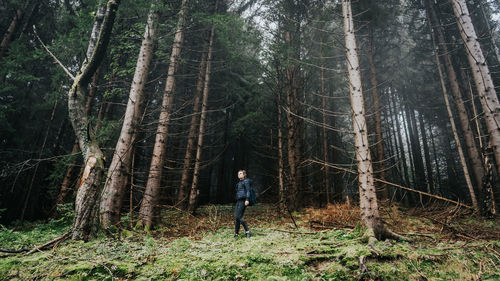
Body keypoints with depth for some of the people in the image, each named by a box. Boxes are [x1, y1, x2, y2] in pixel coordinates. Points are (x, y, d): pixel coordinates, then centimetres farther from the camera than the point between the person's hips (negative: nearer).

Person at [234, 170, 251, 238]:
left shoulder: (246, 181, -1)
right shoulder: (239, 182, 23)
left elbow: (248, 190, -11)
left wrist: (247, 199, -21)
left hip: (243, 200, -8)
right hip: (238, 201, 8)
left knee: (238, 216, -15)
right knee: (237, 217, 3)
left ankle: (247, 231, -9)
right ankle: (236, 234, 7)